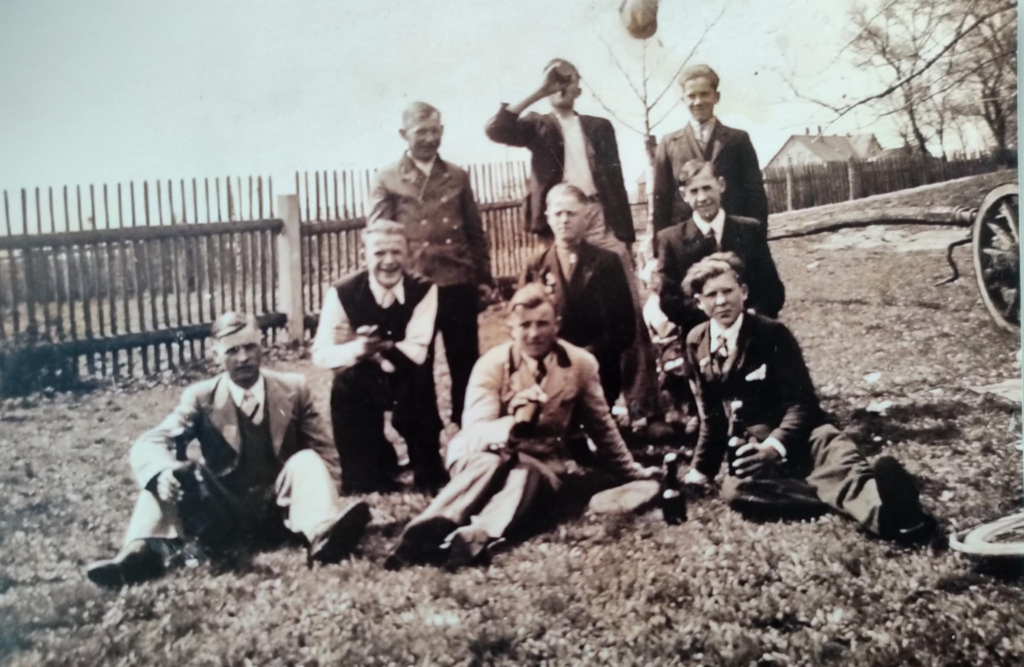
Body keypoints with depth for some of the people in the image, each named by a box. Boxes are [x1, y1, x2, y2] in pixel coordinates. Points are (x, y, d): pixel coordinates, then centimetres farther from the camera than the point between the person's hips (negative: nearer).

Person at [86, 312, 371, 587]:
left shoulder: (293, 388, 4)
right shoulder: (201, 397, 2)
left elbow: (325, 451, 4)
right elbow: (149, 444, -10)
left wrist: (316, 487, -19)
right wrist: (162, 471, -34)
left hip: (277, 508, 0)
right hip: (223, 515, 1)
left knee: (307, 460, -27)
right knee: (173, 473, -20)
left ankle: (323, 534, -55)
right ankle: (148, 550, -44)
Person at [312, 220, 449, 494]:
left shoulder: (424, 290, -17)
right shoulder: (342, 293, -16)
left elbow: (417, 351, -23)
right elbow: (321, 354, -19)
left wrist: (378, 347, -38)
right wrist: (357, 348, -40)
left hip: (409, 381, 0)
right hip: (363, 383, 1)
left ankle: (430, 477, 13)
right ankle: (365, 479, 12)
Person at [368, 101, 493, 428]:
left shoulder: (457, 176, 10)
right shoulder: (387, 179, 1)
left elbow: (475, 230, 13)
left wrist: (484, 277, 10)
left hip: (459, 284, 2)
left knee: (465, 362, 9)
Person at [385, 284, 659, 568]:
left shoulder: (581, 363, -4)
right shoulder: (491, 364, -12)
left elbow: (601, 424, 11)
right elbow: (474, 432, -22)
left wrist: (630, 470, 20)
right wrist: (512, 423, -43)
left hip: (541, 463, 1)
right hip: (484, 452, -1)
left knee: (525, 475, -36)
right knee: (490, 464, -37)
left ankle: (475, 539, -61)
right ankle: (427, 530, -58)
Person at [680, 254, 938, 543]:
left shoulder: (772, 333, -5)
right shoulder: (696, 344, 6)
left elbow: (801, 402, -12)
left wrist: (776, 446, -30)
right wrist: (701, 469, 14)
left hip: (794, 436, -2)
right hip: (748, 445, 2)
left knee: (832, 448, -39)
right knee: (734, 490, -36)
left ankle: (885, 508, -71)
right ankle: (846, 499, -50)